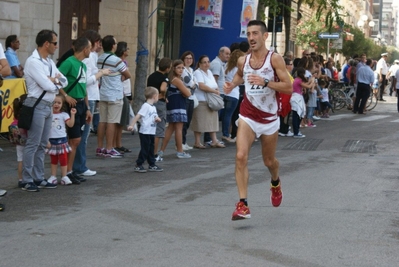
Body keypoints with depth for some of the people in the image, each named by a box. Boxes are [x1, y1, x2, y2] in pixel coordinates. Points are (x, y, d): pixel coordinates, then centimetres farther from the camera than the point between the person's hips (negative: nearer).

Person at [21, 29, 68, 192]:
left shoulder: (50, 62, 15)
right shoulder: (33, 62, -13)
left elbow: (64, 81, 13)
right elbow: (47, 86, -19)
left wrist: (53, 80, -7)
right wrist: (57, 82, 1)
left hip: (48, 106, 9)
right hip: (37, 105, -9)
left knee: (42, 144, 11)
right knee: (33, 145, -6)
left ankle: (38, 178, 17)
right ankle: (27, 181, -2)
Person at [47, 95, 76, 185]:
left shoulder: (64, 115, -2)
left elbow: (70, 124, -12)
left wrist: (72, 114, -20)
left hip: (62, 140, -1)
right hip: (52, 140, 1)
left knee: (63, 159, 0)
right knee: (53, 159, 11)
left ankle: (64, 177, 5)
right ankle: (53, 177, 17)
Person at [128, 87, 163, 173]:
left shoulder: (153, 107, 14)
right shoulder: (146, 106, -14)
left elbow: (155, 117, 22)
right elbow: (138, 116, -19)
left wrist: (158, 119, -3)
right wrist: (132, 125, -27)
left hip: (151, 133, 9)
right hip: (145, 132, -9)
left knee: (151, 150, 13)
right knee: (144, 150, -5)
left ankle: (152, 165, 20)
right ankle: (138, 166, 4)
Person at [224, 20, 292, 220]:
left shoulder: (275, 59, -11)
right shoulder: (243, 61, 1)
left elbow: (288, 87, -16)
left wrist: (265, 82, -27)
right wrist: (232, 85, 5)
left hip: (269, 118, -1)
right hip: (248, 116, 2)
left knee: (269, 161, 15)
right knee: (241, 156, -18)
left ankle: (275, 183, 51)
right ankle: (242, 204, -17)